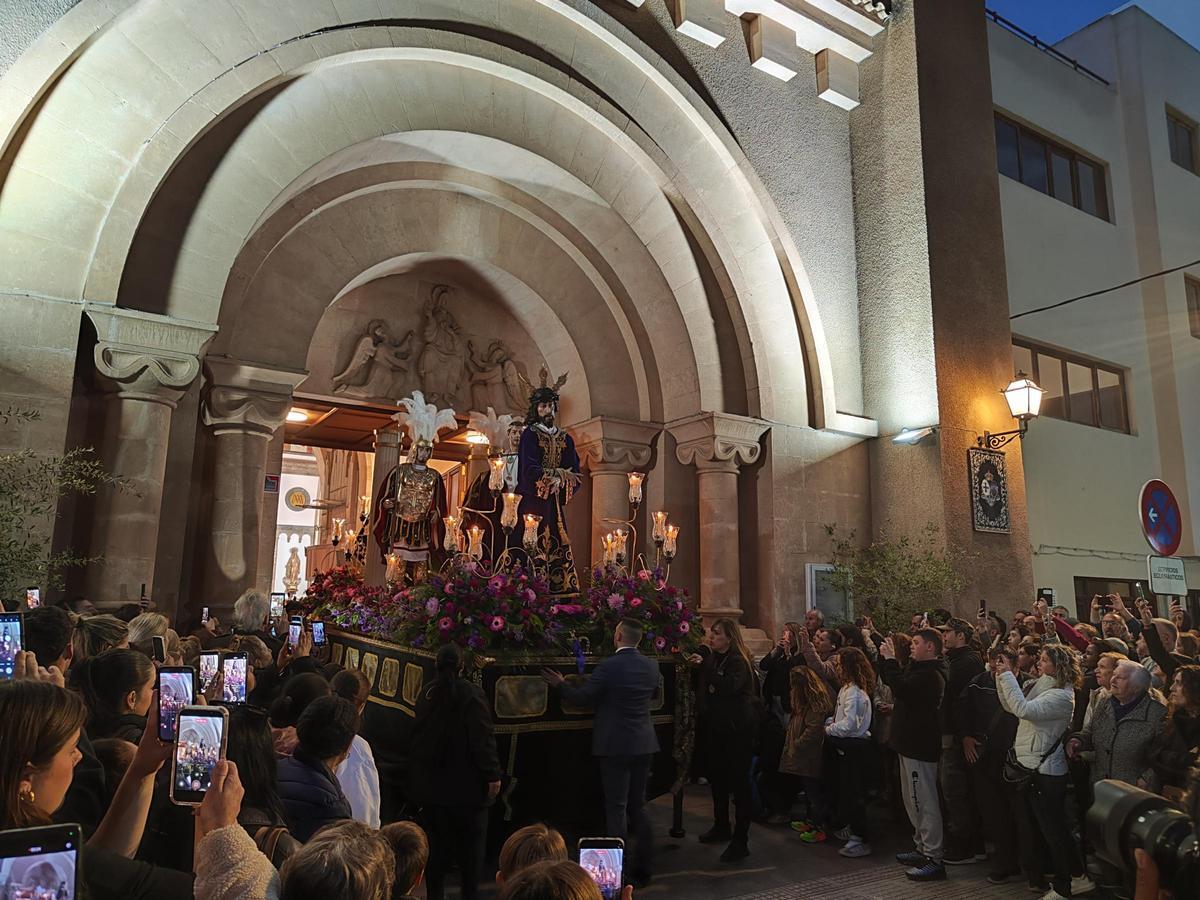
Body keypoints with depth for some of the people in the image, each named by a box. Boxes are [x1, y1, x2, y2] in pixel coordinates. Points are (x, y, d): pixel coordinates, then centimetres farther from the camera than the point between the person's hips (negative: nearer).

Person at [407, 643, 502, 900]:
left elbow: (418, 736, 13)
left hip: (431, 786, 5)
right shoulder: (471, 693, -15)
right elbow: (483, 738, -19)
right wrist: (493, 775, -14)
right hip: (466, 785, -5)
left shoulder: (425, 695, 3)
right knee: (470, 847, 8)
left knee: (437, 847, 15)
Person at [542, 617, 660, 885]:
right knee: (638, 805, 17)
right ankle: (642, 865, 23)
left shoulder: (609, 666, -18)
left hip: (615, 745, -6)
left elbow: (582, 697, -11)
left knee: (616, 807, 3)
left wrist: (560, 684, 5)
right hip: (644, 744, 6)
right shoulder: (651, 665, 1)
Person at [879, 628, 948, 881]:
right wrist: (886, 659, 5)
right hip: (912, 743, 11)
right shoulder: (919, 668, 12)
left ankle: (934, 859, 3)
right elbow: (892, 680, 18)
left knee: (925, 803, -4)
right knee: (913, 801, 19)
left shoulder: (931, 674, -20)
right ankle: (923, 848, 30)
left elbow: (901, 688, -31)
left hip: (920, 746, -11)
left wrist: (890, 659, -21)